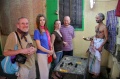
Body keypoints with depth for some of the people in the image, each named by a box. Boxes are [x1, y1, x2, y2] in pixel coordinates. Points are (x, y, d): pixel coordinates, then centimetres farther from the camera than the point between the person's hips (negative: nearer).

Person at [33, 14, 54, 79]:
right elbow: (39, 46, -17)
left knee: (47, 71, 19)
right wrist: (49, 51, -12)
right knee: (44, 73, 7)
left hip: (48, 54, 6)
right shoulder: (37, 31, -14)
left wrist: (51, 51, -4)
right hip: (41, 54, -6)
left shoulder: (46, 30, 5)